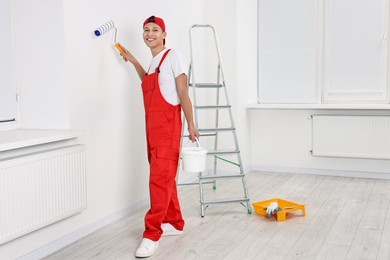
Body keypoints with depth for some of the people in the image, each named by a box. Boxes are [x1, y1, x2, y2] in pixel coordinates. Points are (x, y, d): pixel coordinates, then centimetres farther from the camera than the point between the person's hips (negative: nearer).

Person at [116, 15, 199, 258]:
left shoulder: (173, 56, -5)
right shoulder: (154, 61, 17)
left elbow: (183, 93, -9)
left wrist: (191, 125, -11)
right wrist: (133, 61, 30)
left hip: (167, 123, -9)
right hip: (152, 124, 9)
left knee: (160, 177, -11)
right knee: (164, 176, 13)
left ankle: (152, 234, -8)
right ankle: (175, 223, 26)